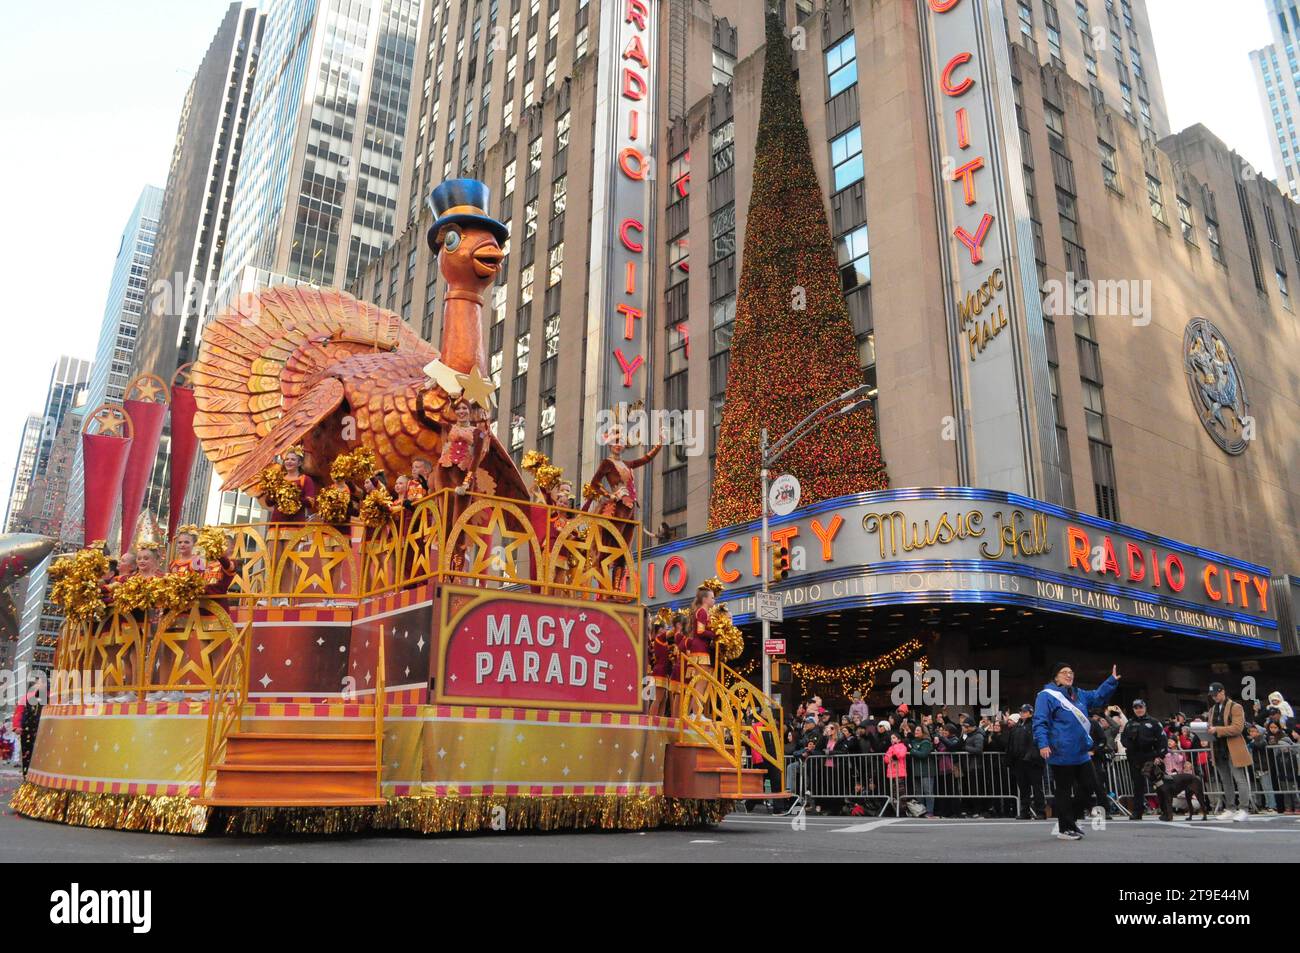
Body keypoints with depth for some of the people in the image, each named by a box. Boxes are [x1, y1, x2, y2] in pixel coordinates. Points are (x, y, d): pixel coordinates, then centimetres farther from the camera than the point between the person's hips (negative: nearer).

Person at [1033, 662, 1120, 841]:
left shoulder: (1079, 695, 16)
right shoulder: (1047, 695, -10)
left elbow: (1098, 696, 28)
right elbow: (1040, 722, -15)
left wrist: (1112, 681, 16)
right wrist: (1043, 744, -24)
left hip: (1081, 753, 8)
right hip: (1061, 754, -8)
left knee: (1085, 788, 14)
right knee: (1064, 791, 0)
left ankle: (1070, 820, 31)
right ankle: (1064, 829, 12)